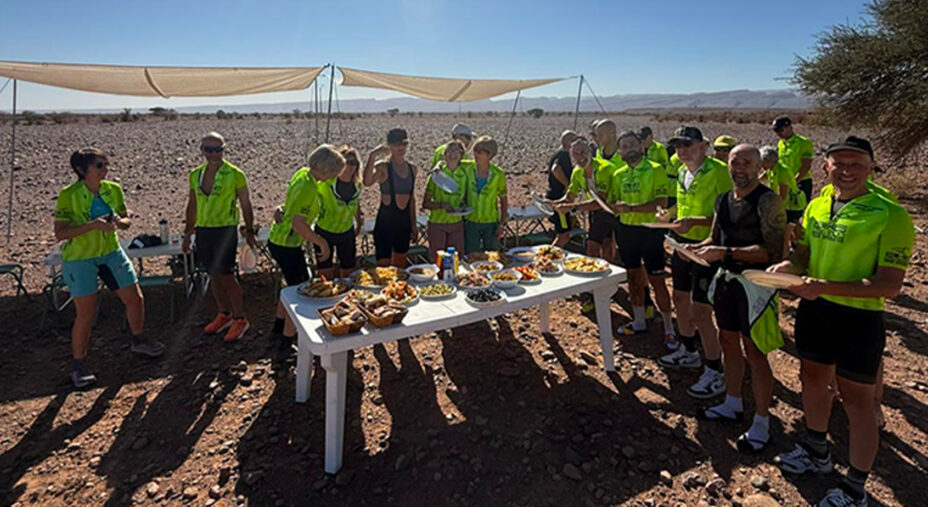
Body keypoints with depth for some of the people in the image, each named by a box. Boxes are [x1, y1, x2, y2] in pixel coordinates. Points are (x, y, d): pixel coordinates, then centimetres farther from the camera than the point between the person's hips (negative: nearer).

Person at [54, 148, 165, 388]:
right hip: (79, 258, -5)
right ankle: (78, 365, 16)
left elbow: (127, 220, 8)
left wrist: (120, 221, -15)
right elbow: (60, 233, -17)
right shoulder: (68, 195, -16)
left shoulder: (113, 189, -3)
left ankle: (138, 340, 33)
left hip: (111, 252, 5)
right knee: (86, 313, -3)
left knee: (135, 299, 7)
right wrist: (92, 225, -29)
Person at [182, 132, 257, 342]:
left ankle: (240, 319, 9)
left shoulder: (234, 174, -7)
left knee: (226, 276, -5)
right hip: (203, 230, 6)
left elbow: (245, 205, -2)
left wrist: (250, 232, -5)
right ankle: (224, 314, 29)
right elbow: (192, 206, 16)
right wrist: (188, 233, 17)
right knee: (213, 275, 13)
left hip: (225, 230, -5)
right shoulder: (195, 175, 8)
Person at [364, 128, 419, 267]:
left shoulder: (412, 168, 8)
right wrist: (372, 157, -38)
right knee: (383, 265, -2)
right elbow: (367, 182, -33)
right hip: (386, 221, -6)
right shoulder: (383, 166, -10)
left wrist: (413, 225, 15)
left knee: (400, 266, 17)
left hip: (404, 222, 6)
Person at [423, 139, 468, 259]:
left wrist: (463, 205, -4)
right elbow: (425, 204, -8)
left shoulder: (464, 174, 2)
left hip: (457, 223, 4)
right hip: (437, 223, -3)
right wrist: (441, 205, -24)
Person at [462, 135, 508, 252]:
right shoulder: (467, 169, -10)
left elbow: (504, 200, -1)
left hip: (491, 222, 0)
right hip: (471, 222, 1)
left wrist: (502, 224, -4)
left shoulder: (498, 174, -11)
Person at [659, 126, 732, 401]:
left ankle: (715, 373, 8)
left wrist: (695, 221, -31)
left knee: (699, 312, -8)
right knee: (680, 299, 19)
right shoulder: (682, 173, 10)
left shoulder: (718, 171, -16)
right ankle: (689, 352, 40)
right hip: (684, 244, 9)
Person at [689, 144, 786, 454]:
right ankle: (732, 404, 36)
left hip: (756, 283, -8)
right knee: (728, 342, 18)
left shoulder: (768, 201, -15)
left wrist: (725, 253, -28)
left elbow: (773, 250, -23)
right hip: (726, 278, 8)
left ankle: (761, 424, 14)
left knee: (754, 353, -1)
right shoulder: (723, 200, 8)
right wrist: (693, 248, -1)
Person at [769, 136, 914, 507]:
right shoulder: (816, 206, 3)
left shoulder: (889, 215, -16)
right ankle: (817, 453, 43)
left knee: (856, 399, 5)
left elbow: (890, 285, -20)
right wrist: (787, 266, -7)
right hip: (814, 309, 7)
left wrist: (826, 287, -31)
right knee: (813, 379, 20)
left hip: (859, 317, -6)